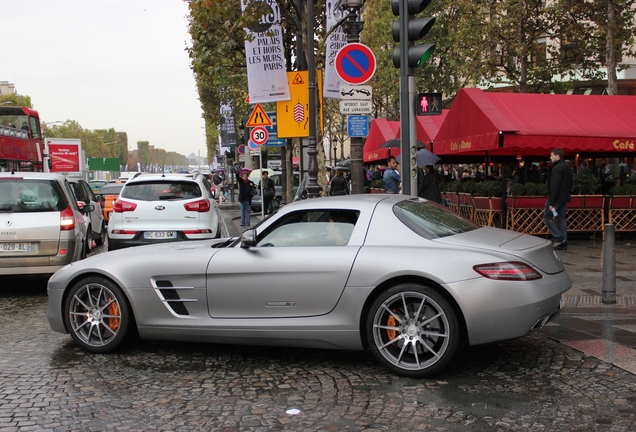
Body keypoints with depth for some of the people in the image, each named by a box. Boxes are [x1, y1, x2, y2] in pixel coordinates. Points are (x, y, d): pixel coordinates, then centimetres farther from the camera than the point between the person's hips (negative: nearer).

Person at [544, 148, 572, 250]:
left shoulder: (557, 168, -16)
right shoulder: (567, 167, 15)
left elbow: (554, 186, -21)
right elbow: (570, 184, 21)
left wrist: (551, 202, -21)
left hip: (557, 197, -9)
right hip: (564, 198, 9)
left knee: (547, 216, 1)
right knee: (562, 219, 9)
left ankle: (558, 238, -5)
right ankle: (563, 243, 9)